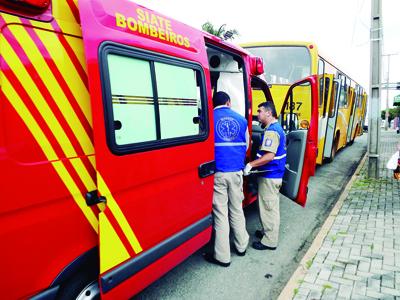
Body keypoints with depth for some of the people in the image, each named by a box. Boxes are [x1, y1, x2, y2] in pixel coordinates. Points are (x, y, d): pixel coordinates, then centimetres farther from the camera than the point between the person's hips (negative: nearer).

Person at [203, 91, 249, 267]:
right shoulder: (241, 120, 7)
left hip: (218, 172, -3)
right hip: (236, 172, 4)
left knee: (220, 213, 3)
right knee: (237, 209, 18)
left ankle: (222, 256, 11)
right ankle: (241, 246, 33)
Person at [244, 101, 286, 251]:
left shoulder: (271, 131, -20)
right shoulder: (277, 127, 13)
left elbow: (269, 156, -28)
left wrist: (250, 165, -24)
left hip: (269, 176, -10)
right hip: (274, 174, 10)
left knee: (268, 207, 0)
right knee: (270, 206, 20)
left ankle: (269, 241, 11)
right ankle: (267, 231, 36)